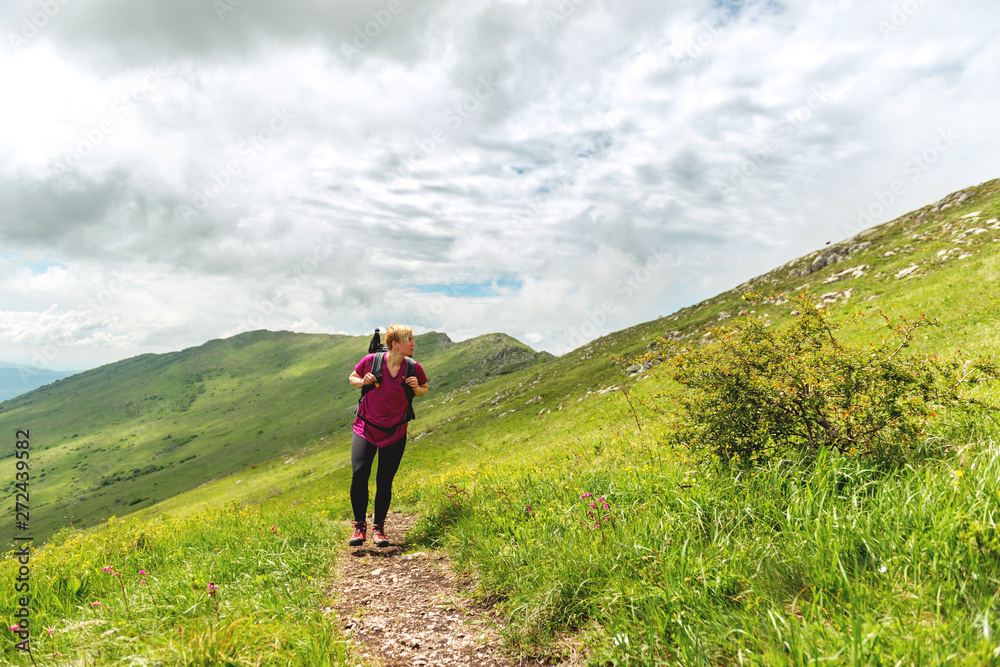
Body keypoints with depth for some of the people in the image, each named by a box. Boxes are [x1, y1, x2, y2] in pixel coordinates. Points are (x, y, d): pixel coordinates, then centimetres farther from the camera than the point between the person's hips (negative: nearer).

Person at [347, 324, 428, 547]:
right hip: (366, 428, -1)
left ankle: (378, 528, 18)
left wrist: (416, 388, -11)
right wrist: (363, 382, -15)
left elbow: (424, 389, 12)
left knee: (385, 481, 2)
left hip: (395, 433, 1)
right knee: (359, 474, -14)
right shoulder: (371, 361, -11)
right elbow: (353, 378, 8)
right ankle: (360, 525, 4)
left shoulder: (414, 368, -6)